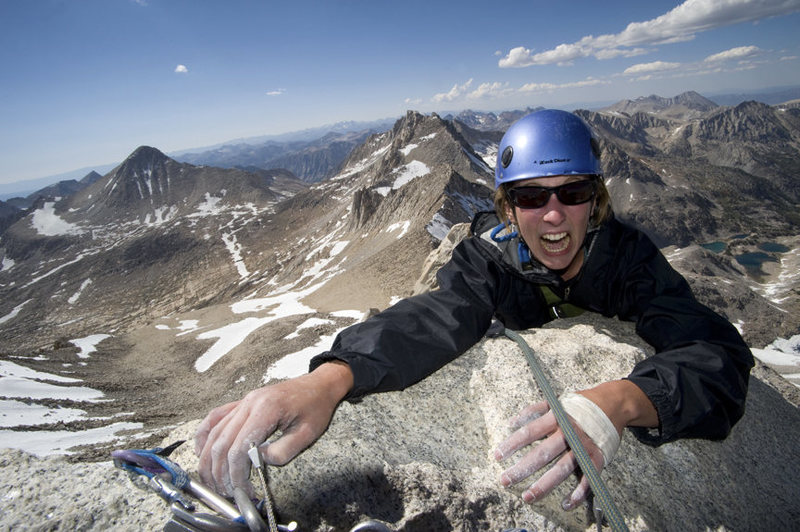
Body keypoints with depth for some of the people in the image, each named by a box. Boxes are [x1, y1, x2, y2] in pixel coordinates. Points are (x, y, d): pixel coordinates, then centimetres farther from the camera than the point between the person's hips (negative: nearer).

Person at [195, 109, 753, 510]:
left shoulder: (627, 254, -24)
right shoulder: (490, 255, -23)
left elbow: (716, 350, -36)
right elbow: (435, 317, -41)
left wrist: (615, 402, -60)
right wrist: (327, 378, -61)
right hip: (514, 397, -1)